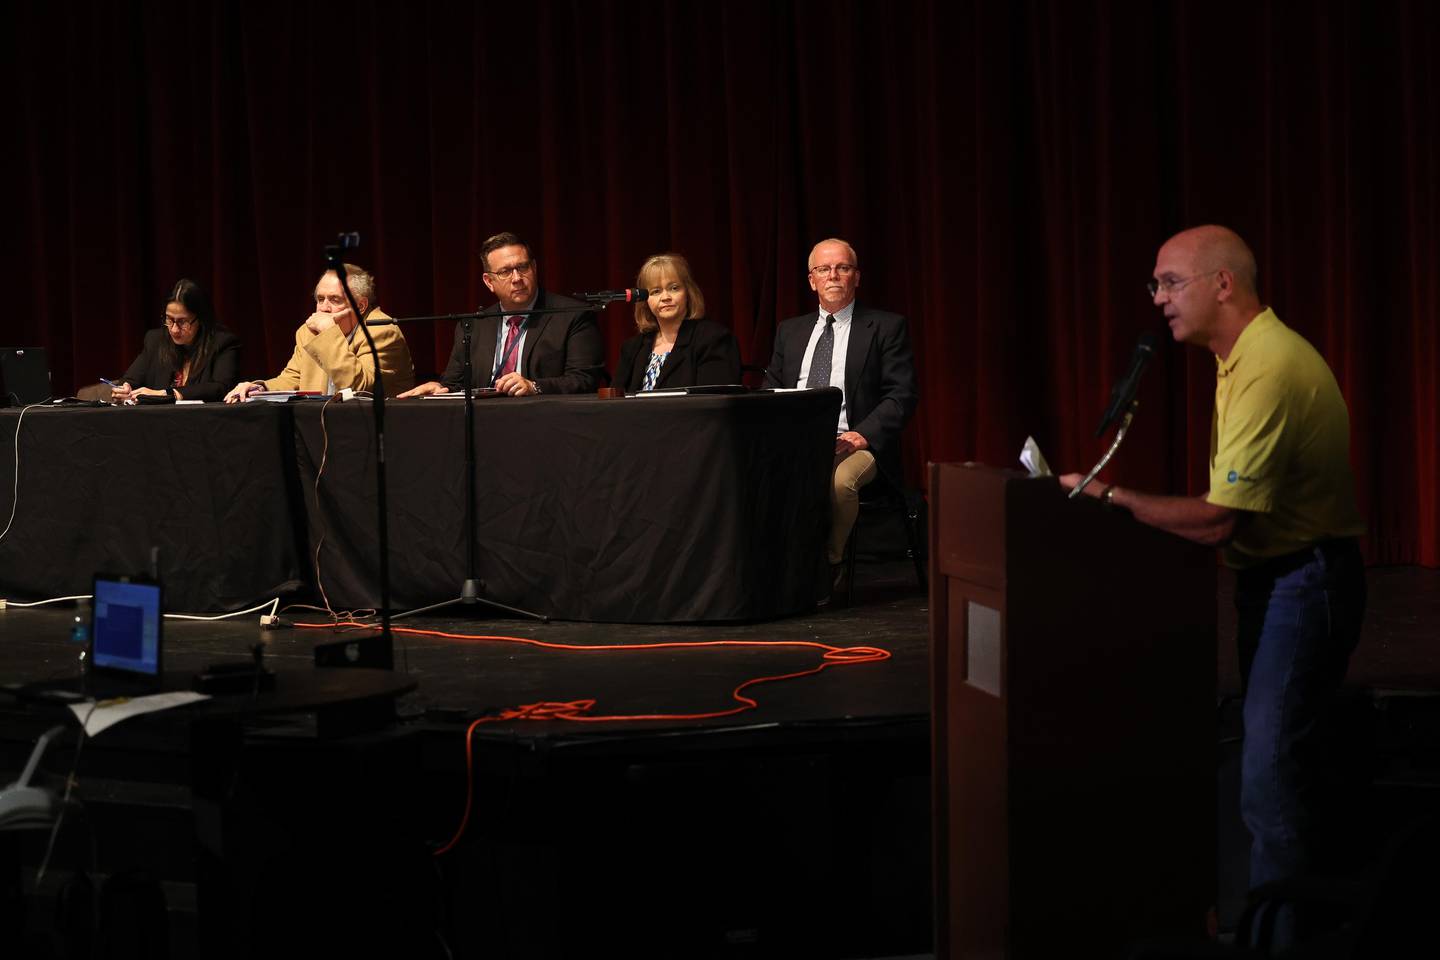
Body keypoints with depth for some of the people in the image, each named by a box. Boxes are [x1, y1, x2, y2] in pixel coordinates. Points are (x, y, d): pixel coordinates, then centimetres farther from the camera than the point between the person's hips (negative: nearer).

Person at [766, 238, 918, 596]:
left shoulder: (887, 327, 6)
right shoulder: (790, 331, 21)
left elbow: (902, 395, -2)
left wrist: (863, 434, -18)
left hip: (853, 443, -3)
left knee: (838, 482, -37)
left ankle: (829, 566, -13)